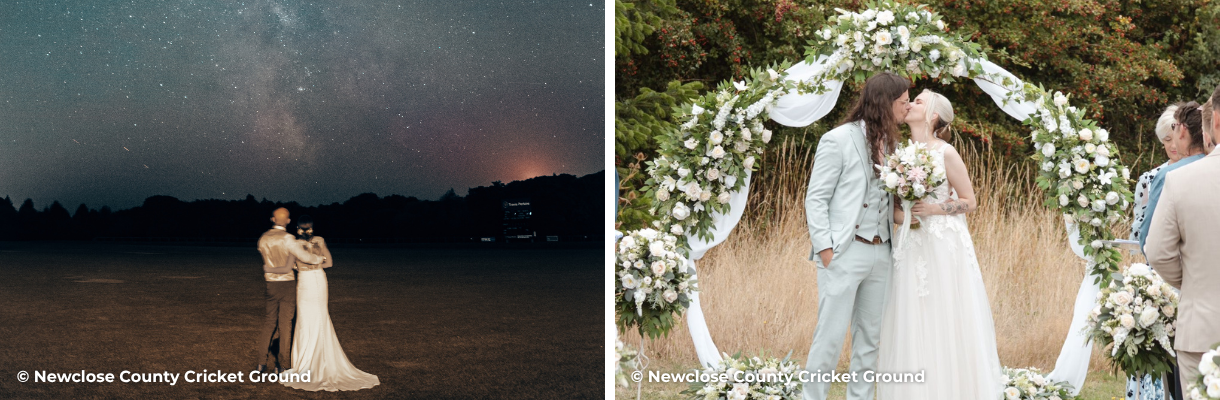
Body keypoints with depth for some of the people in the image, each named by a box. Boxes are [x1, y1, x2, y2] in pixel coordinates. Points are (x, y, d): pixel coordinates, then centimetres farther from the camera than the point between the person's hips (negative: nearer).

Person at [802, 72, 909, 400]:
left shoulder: (890, 143, 12)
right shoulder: (838, 140, -7)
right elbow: (815, 199, -7)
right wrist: (825, 249, -13)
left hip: (881, 254, 7)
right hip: (845, 253, -7)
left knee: (870, 338, 10)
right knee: (831, 336, -5)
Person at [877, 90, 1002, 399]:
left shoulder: (946, 153, -6)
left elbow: (970, 202, -2)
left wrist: (935, 209, -16)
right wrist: (899, 213, -4)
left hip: (944, 247, -5)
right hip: (911, 248, 5)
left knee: (947, 325, -2)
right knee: (913, 327, 4)